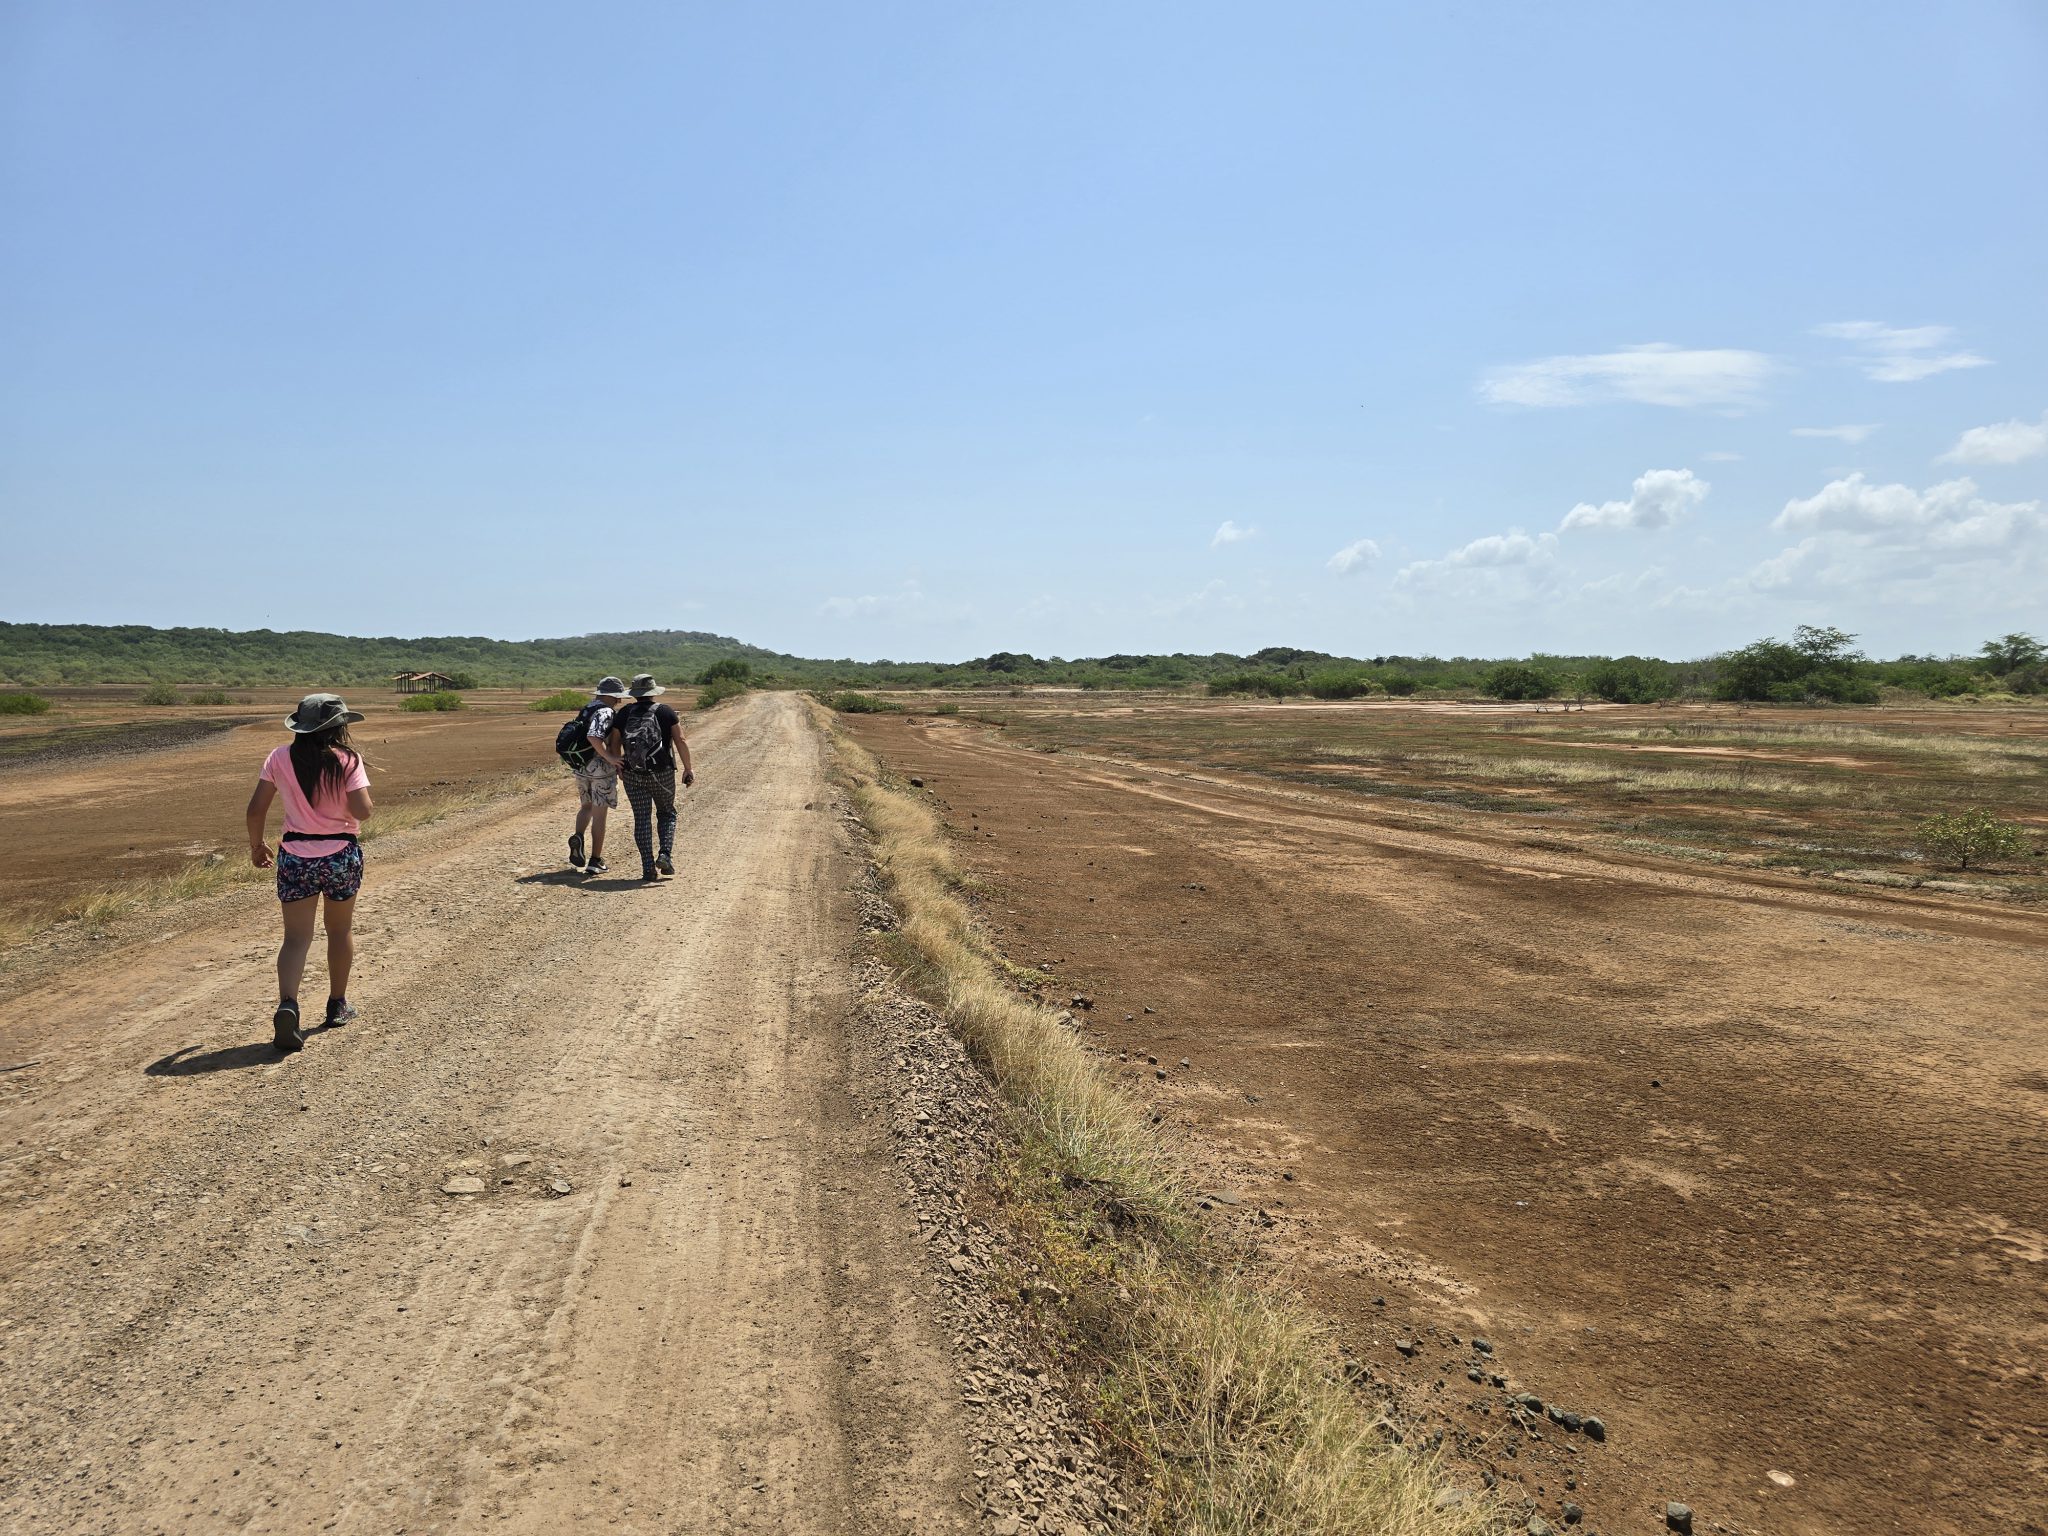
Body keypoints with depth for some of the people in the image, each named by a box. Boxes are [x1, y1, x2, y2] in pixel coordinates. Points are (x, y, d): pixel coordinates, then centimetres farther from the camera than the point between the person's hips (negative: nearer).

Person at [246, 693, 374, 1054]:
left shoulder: (280, 758, -3)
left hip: (295, 856, 1)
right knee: (341, 931, 19)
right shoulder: (347, 760, -11)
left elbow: (256, 809, -2)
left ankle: (287, 1004, -22)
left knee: (296, 937, 2)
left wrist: (256, 844, 14)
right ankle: (337, 1005, 30)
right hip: (341, 854, -1)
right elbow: (362, 811, -19)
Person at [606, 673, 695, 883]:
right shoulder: (665, 712, -3)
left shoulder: (623, 714, 2)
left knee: (642, 818, 6)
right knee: (666, 813, 17)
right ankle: (665, 854, -3)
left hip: (633, 775, 1)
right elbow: (681, 741, -7)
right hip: (662, 773, -1)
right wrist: (688, 769, -1)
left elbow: (614, 744, 6)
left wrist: (619, 767, 20)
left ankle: (648, 867, 0)